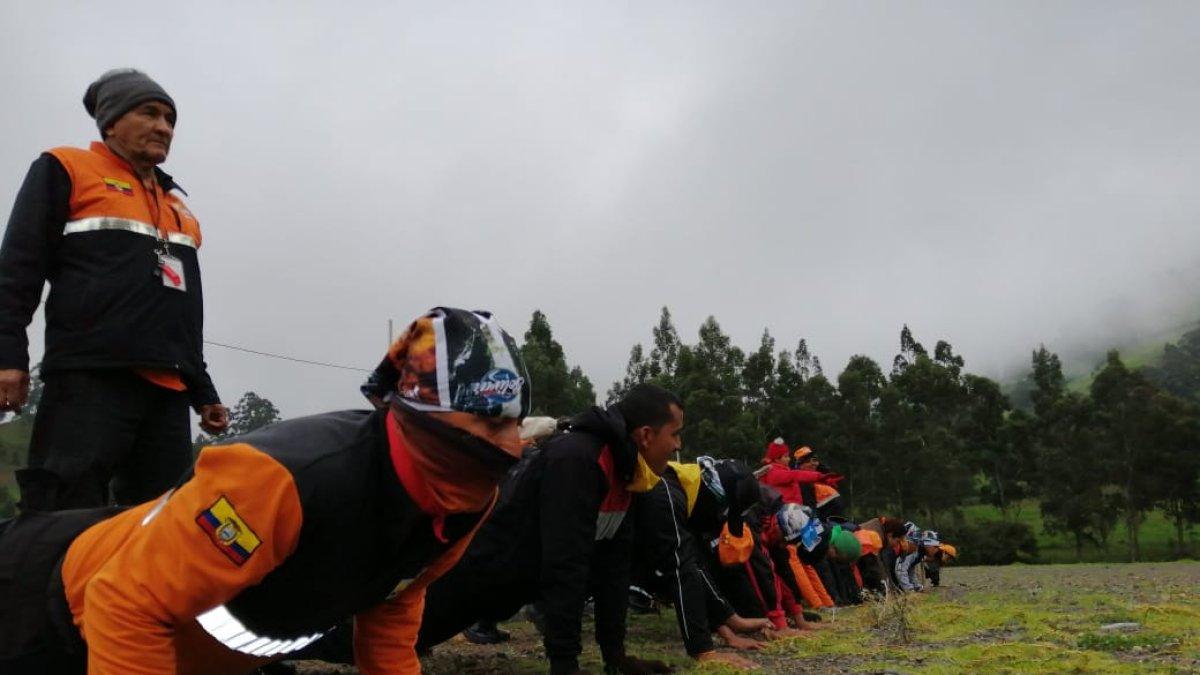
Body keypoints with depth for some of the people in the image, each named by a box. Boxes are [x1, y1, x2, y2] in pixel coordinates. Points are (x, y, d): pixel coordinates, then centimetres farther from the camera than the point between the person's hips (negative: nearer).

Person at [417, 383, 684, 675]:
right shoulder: (575, 460, -34)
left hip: (512, 580, 7)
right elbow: (564, 566, -36)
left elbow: (615, 562, 0)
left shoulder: (624, 470, -4)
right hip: (471, 571, -7)